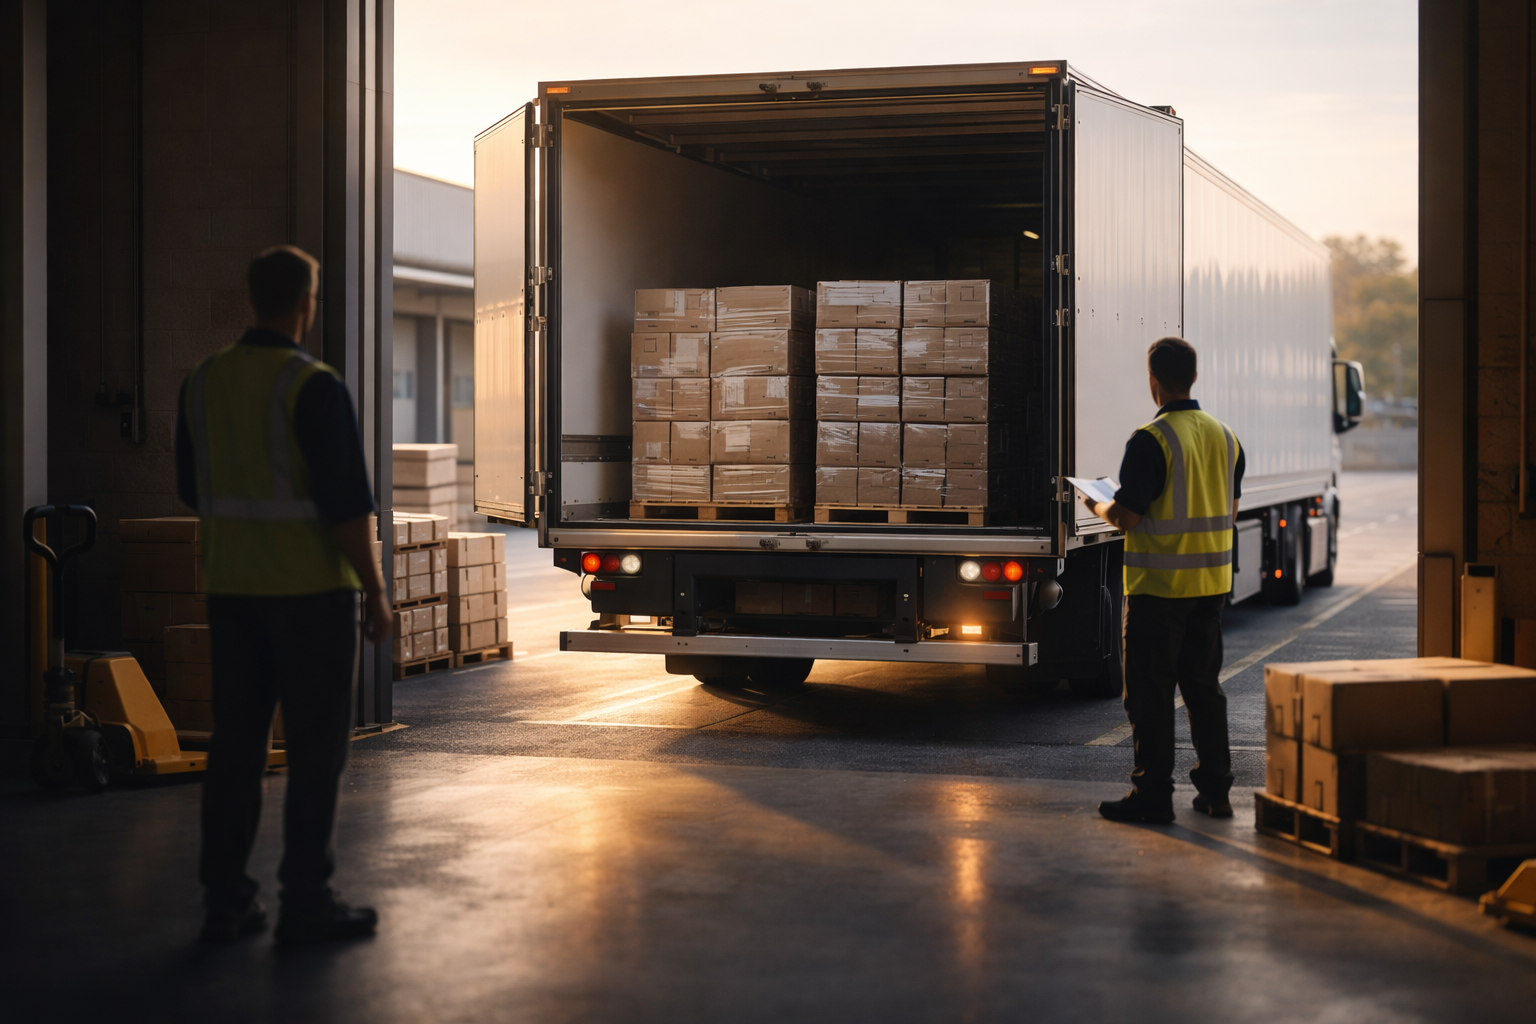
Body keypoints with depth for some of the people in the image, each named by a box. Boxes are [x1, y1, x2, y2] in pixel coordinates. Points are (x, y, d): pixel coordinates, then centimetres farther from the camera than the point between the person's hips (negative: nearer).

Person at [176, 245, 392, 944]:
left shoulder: (203, 382, 4)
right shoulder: (315, 388, -16)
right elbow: (348, 501, -18)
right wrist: (375, 592, -9)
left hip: (231, 586, 6)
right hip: (311, 586, -6)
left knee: (236, 743, 10)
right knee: (316, 747, 1)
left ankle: (225, 901, 11)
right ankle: (305, 903, 3)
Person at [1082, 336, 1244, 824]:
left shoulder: (1150, 440, -16)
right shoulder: (1225, 436, 7)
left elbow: (1126, 517, -17)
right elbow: (1229, 511, 14)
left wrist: (1097, 506, 3)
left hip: (1159, 583, -7)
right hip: (1211, 582, 7)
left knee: (1151, 691, 1)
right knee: (1203, 684, 14)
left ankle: (1153, 794, 4)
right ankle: (1215, 791, 16)